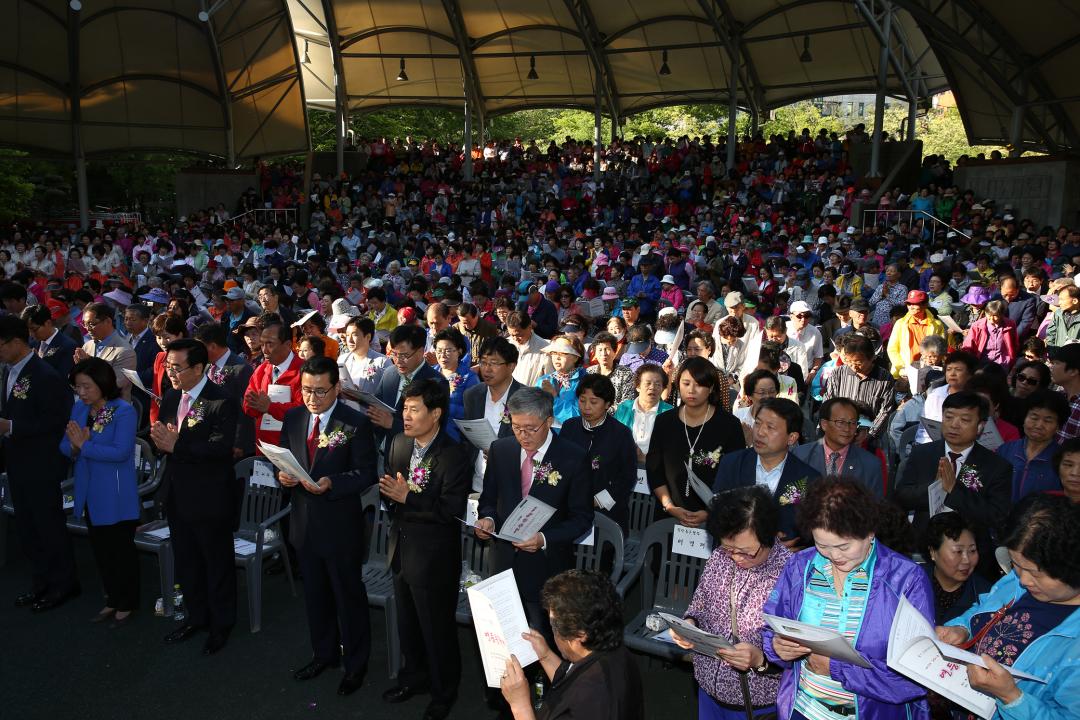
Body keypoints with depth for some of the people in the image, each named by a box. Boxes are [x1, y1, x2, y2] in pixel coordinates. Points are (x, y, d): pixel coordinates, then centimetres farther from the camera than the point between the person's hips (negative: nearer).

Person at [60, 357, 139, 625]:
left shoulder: (123, 411, -17)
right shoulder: (79, 408, 4)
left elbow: (120, 452, -24)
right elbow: (65, 446, 5)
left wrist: (83, 446, -21)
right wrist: (74, 445, -17)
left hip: (116, 495, -7)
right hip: (90, 493, 7)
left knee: (121, 549, 7)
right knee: (100, 548, 18)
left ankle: (127, 603, 24)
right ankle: (112, 600, 34)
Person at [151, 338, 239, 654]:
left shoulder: (221, 401, -18)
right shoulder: (170, 397, 7)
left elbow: (222, 448, -26)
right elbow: (162, 440, 9)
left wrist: (177, 445, -26)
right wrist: (160, 440, -15)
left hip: (210, 497, -7)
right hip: (178, 494, 7)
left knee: (217, 563, 9)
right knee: (186, 561, 21)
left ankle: (221, 624, 26)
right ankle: (196, 616, 39)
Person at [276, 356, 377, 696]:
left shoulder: (356, 423, -13)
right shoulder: (293, 418, 3)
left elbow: (366, 474, -14)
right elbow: (284, 459, 11)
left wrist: (331, 483, -28)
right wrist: (283, 474, -12)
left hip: (340, 524, -5)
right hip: (305, 521, 5)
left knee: (349, 594, 10)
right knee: (315, 593, 20)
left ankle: (355, 663, 27)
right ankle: (324, 653, 40)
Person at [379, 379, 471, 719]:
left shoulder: (455, 455, -21)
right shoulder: (398, 443, 0)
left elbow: (451, 510, -25)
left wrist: (408, 496, -29)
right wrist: (389, 491, -11)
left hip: (434, 557, -6)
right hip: (401, 548, 7)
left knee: (437, 628, 11)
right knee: (407, 623, 24)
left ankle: (443, 691, 33)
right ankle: (414, 675, 47)